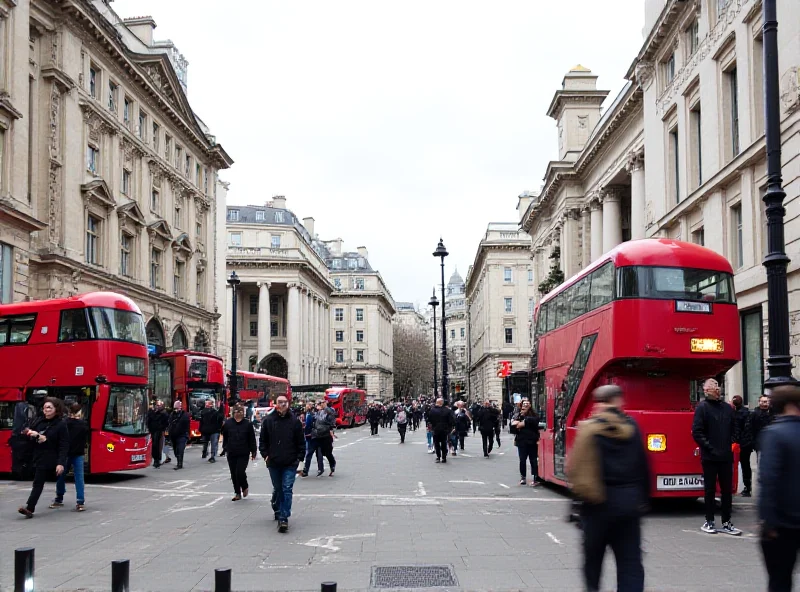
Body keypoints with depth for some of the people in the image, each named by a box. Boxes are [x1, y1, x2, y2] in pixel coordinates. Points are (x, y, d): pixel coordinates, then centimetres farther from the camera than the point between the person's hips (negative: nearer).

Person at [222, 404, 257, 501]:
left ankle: (245, 487, 16)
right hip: (231, 453, 3)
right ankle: (237, 493, 20)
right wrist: (226, 448, 5)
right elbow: (225, 437, 10)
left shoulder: (248, 424, 0)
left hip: (243, 454, -3)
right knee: (234, 474, 7)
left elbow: (252, 439, 3)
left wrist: (253, 452, 2)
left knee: (240, 472, -13)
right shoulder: (227, 423, 2)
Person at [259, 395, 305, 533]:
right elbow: (263, 440, 8)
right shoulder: (268, 420, 1)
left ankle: (283, 518, -11)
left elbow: (301, 441, 4)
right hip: (274, 463, 2)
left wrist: (299, 458, -2)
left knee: (287, 490, -8)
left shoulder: (294, 421, -1)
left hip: (290, 464, -2)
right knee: (277, 490, 16)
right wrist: (265, 455, -2)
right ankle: (278, 511, 35)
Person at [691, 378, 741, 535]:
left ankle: (726, 523, 15)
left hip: (726, 456, 5)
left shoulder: (727, 408, 11)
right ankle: (709, 522, 13)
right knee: (710, 490, 4)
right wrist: (710, 448, -13)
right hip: (709, 457, -5)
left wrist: (731, 443, 3)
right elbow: (697, 432, -10)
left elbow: (734, 429, 18)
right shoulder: (702, 407, -5)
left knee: (727, 490, 8)